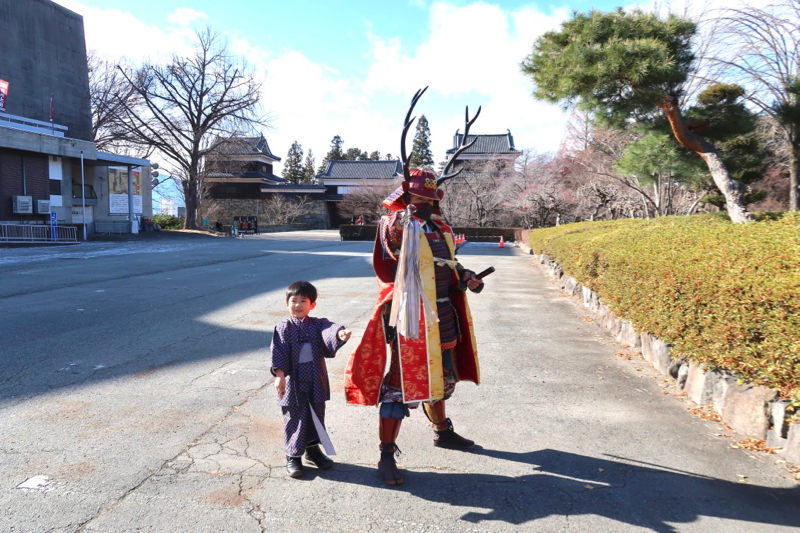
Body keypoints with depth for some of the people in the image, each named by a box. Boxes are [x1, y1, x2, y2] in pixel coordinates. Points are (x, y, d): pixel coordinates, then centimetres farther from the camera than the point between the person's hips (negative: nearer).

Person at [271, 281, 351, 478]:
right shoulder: (283, 328, -2)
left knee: (317, 417, 15)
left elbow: (328, 331, -18)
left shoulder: (318, 325, 3)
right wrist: (279, 375, -20)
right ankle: (293, 456, 19)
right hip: (293, 384, -3)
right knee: (294, 419, 4)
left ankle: (313, 450, 34)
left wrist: (340, 333, -41)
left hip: (316, 382, 3)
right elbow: (278, 353, -9)